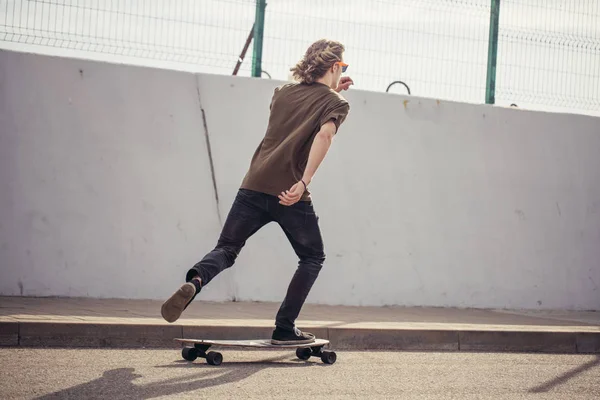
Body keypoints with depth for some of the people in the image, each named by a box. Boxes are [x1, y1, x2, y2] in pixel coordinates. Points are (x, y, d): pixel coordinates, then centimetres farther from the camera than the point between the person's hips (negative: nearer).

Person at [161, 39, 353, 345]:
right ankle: (284, 329, 10)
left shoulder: (284, 92, 20)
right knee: (313, 258, 16)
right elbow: (324, 134, -18)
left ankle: (195, 282, -24)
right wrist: (304, 182, -28)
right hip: (290, 194, -4)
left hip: (253, 187, 4)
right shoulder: (336, 104, 3)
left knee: (226, 250, 9)